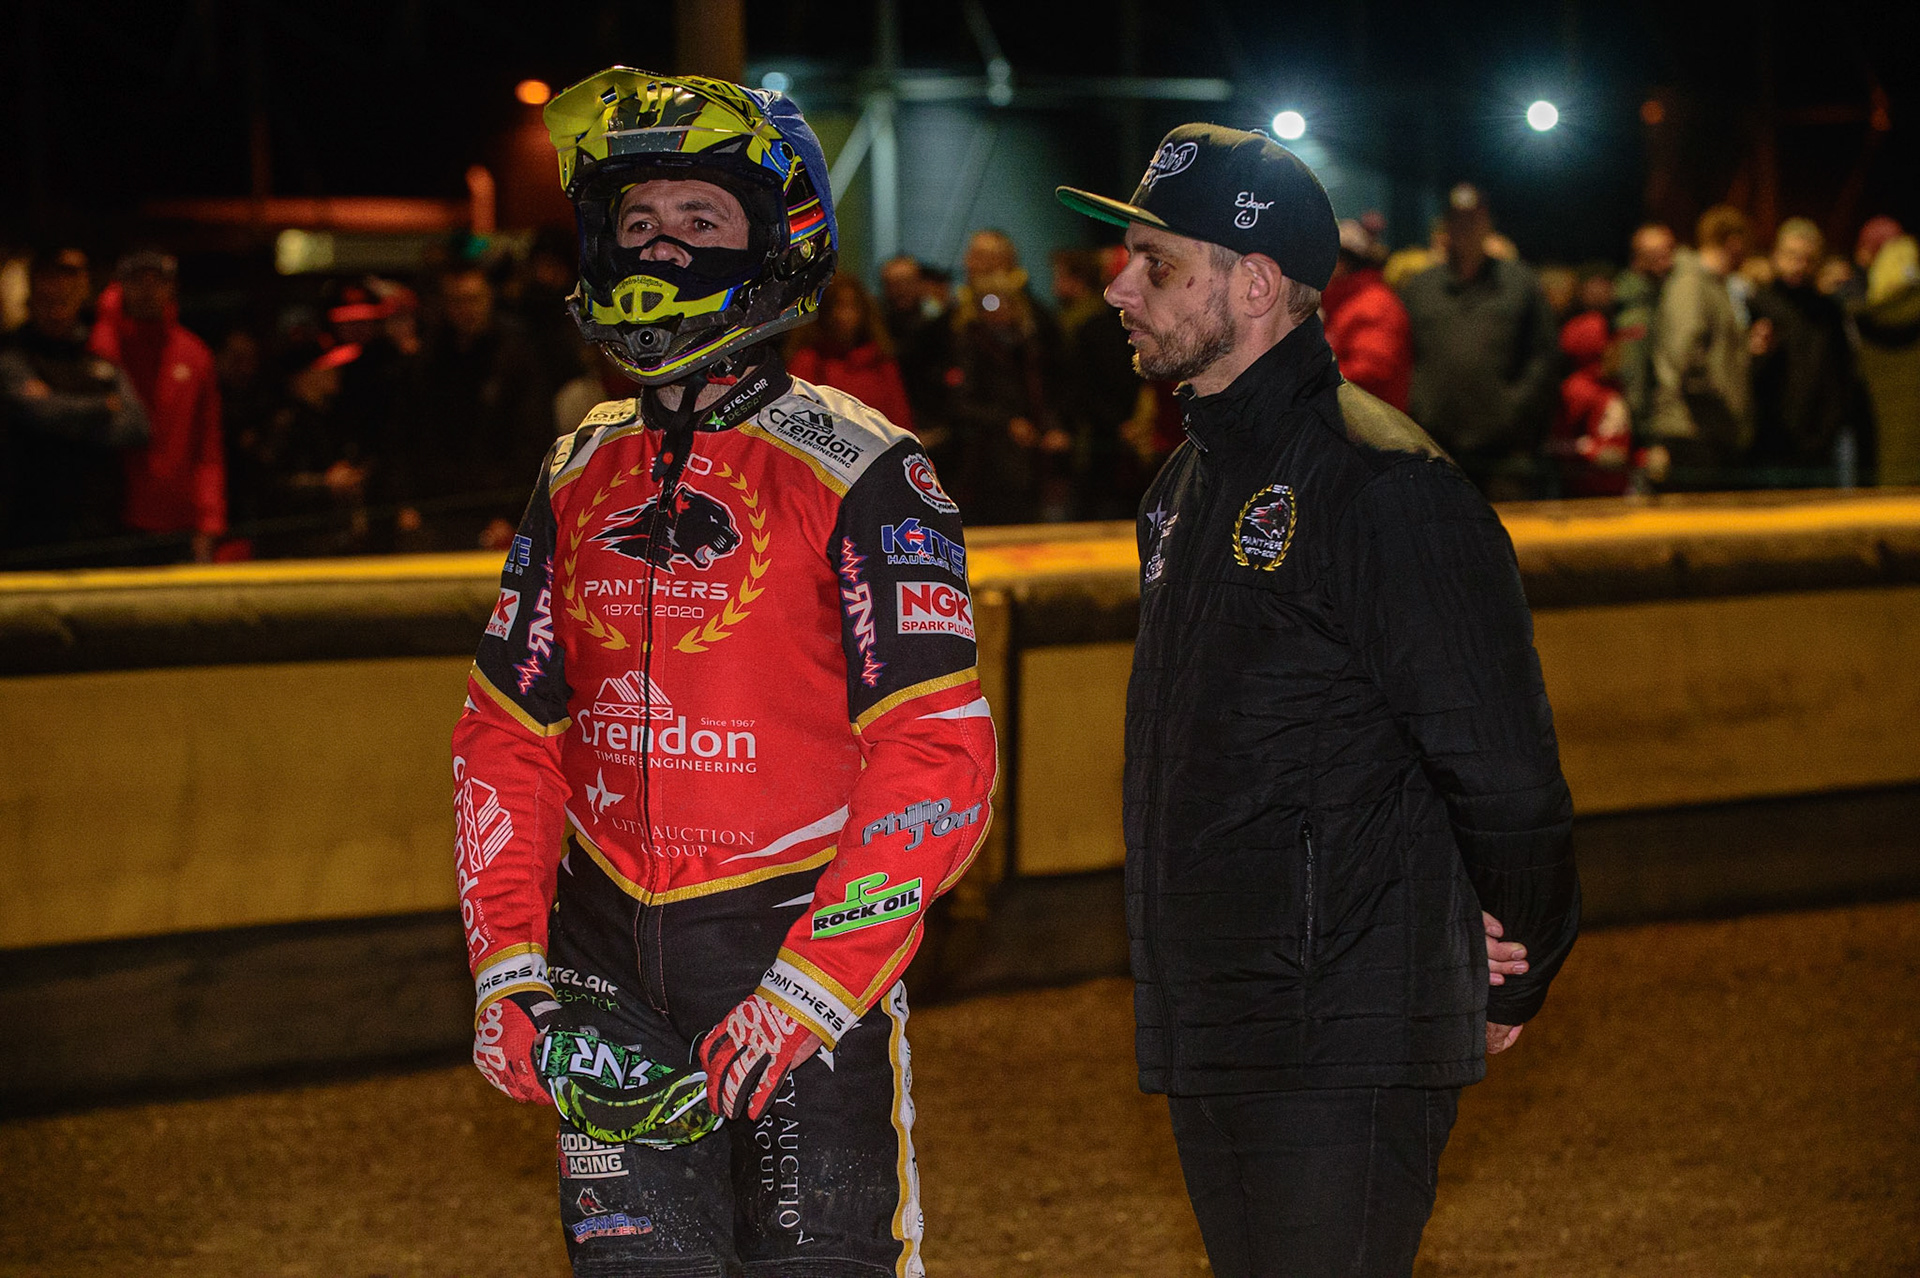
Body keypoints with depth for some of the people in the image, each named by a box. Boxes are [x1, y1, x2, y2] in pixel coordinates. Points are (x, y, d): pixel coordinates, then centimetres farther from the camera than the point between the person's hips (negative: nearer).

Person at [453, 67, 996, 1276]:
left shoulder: (862, 472, -9)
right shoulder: (582, 475, 9)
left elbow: (939, 766, -15)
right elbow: (508, 736, 12)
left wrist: (807, 993, -21)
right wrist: (506, 970, 0)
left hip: (804, 950, -5)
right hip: (611, 972, 5)